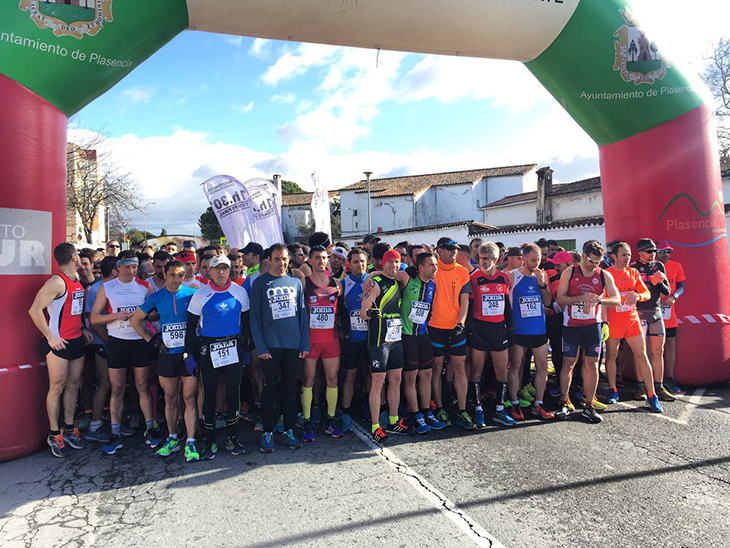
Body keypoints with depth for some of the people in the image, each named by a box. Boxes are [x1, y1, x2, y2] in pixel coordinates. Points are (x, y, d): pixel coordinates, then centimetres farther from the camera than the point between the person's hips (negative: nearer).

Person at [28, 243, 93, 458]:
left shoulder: (77, 281, 10)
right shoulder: (57, 282, -16)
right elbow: (35, 310, -20)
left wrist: (83, 329, 11)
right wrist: (50, 337, -18)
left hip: (77, 341, 8)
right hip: (59, 343, -8)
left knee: (74, 385, 13)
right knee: (57, 387, 2)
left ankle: (69, 428, 25)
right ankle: (54, 434, 15)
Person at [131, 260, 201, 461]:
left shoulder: (192, 294, -2)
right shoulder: (156, 298, 3)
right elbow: (135, 320, 14)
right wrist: (151, 339, 6)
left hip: (189, 353, -2)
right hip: (167, 354, 2)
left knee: (189, 397, 0)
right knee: (170, 397, 12)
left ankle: (190, 442, 6)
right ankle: (172, 438, 28)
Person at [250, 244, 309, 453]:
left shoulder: (296, 283, 8)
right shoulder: (260, 283, 0)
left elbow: (302, 314, 9)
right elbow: (255, 317, -2)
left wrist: (305, 344, 3)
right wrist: (260, 347, -10)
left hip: (293, 345, 3)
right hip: (270, 346, -3)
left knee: (290, 388, 10)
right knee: (270, 389, 5)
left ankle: (288, 430, 22)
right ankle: (267, 432, 18)